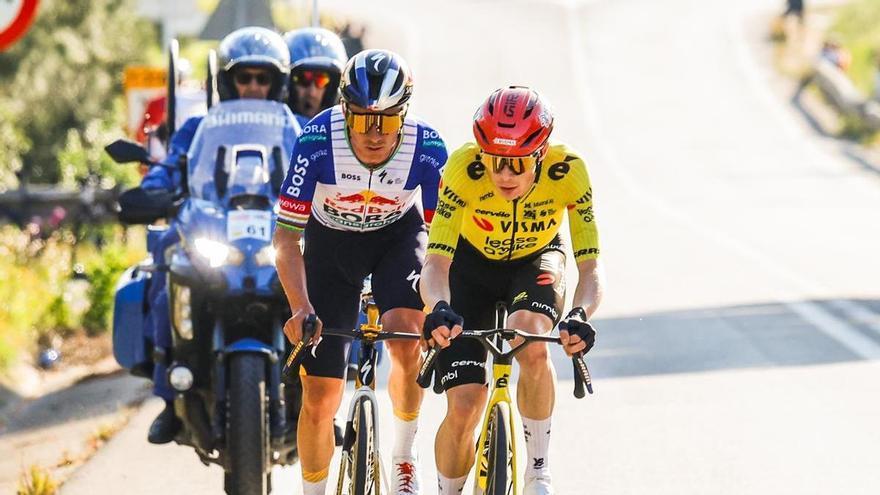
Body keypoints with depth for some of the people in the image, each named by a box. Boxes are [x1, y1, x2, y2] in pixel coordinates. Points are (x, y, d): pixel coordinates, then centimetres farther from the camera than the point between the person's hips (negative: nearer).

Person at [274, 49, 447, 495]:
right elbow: (286, 237, -27)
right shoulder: (317, 142, -32)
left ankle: (404, 451, -2)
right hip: (331, 241, 0)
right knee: (319, 401, -3)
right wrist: (301, 308, -41)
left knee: (407, 344, -29)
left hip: (397, 236, 0)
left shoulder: (426, 149, -29)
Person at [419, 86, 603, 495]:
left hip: (536, 261, 0)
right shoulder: (464, 168, -33)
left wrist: (580, 316, -51)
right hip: (472, 264, 0)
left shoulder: (567, 170, -31)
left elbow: (590, 266, -30)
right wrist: (439, 309, -57)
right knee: (463, 409, -11)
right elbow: (436, 262, -36)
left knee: (532, 345, -34)